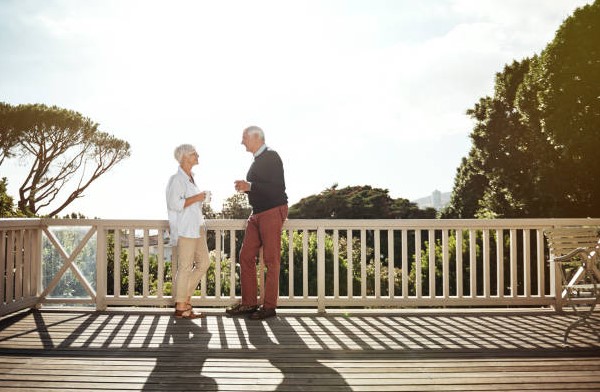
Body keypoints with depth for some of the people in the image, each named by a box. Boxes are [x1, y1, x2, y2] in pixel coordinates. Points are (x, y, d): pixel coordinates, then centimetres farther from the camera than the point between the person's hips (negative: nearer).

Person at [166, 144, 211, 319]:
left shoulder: (190, 178, 18)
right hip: (184, 229, -9)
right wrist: (196, 198, -15)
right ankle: (181, 307, 3)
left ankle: (185, 297, 18)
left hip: (196, 228, 9)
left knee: (203, 263, 8)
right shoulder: (177, 179, -11)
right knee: (185, 267, -5)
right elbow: (174, 203, -22)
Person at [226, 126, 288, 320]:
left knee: (271, 260, -4)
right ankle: (249, 303, 13)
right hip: (257, 213, 9)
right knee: (246, 256, 6)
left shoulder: (271, 157, -9)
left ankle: (269, 306, 2)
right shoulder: (258, 160, 18)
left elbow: (278, 188, -19)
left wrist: (250, 186, -19)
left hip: (273, 212, -9)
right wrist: (245, 186, 8)